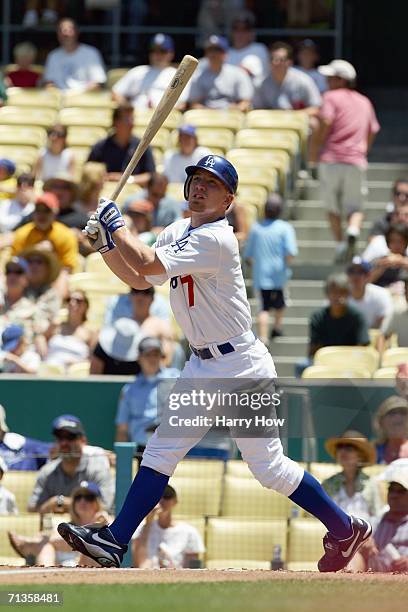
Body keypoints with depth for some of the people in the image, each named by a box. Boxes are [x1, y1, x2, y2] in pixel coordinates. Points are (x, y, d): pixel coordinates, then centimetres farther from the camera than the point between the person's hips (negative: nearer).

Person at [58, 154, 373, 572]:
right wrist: (105, 244, 2)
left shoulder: (216, 240, -20)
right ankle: (115, 541, 2)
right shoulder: (178, 233, 9)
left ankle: (344, 529, 10)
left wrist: (116, 225, -13)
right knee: (161, 451, 3)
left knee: (268, 467, -5)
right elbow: (138, 279, 15)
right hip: (202, 368, 9)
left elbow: (147, 264, -26)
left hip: (242, 368, -9)